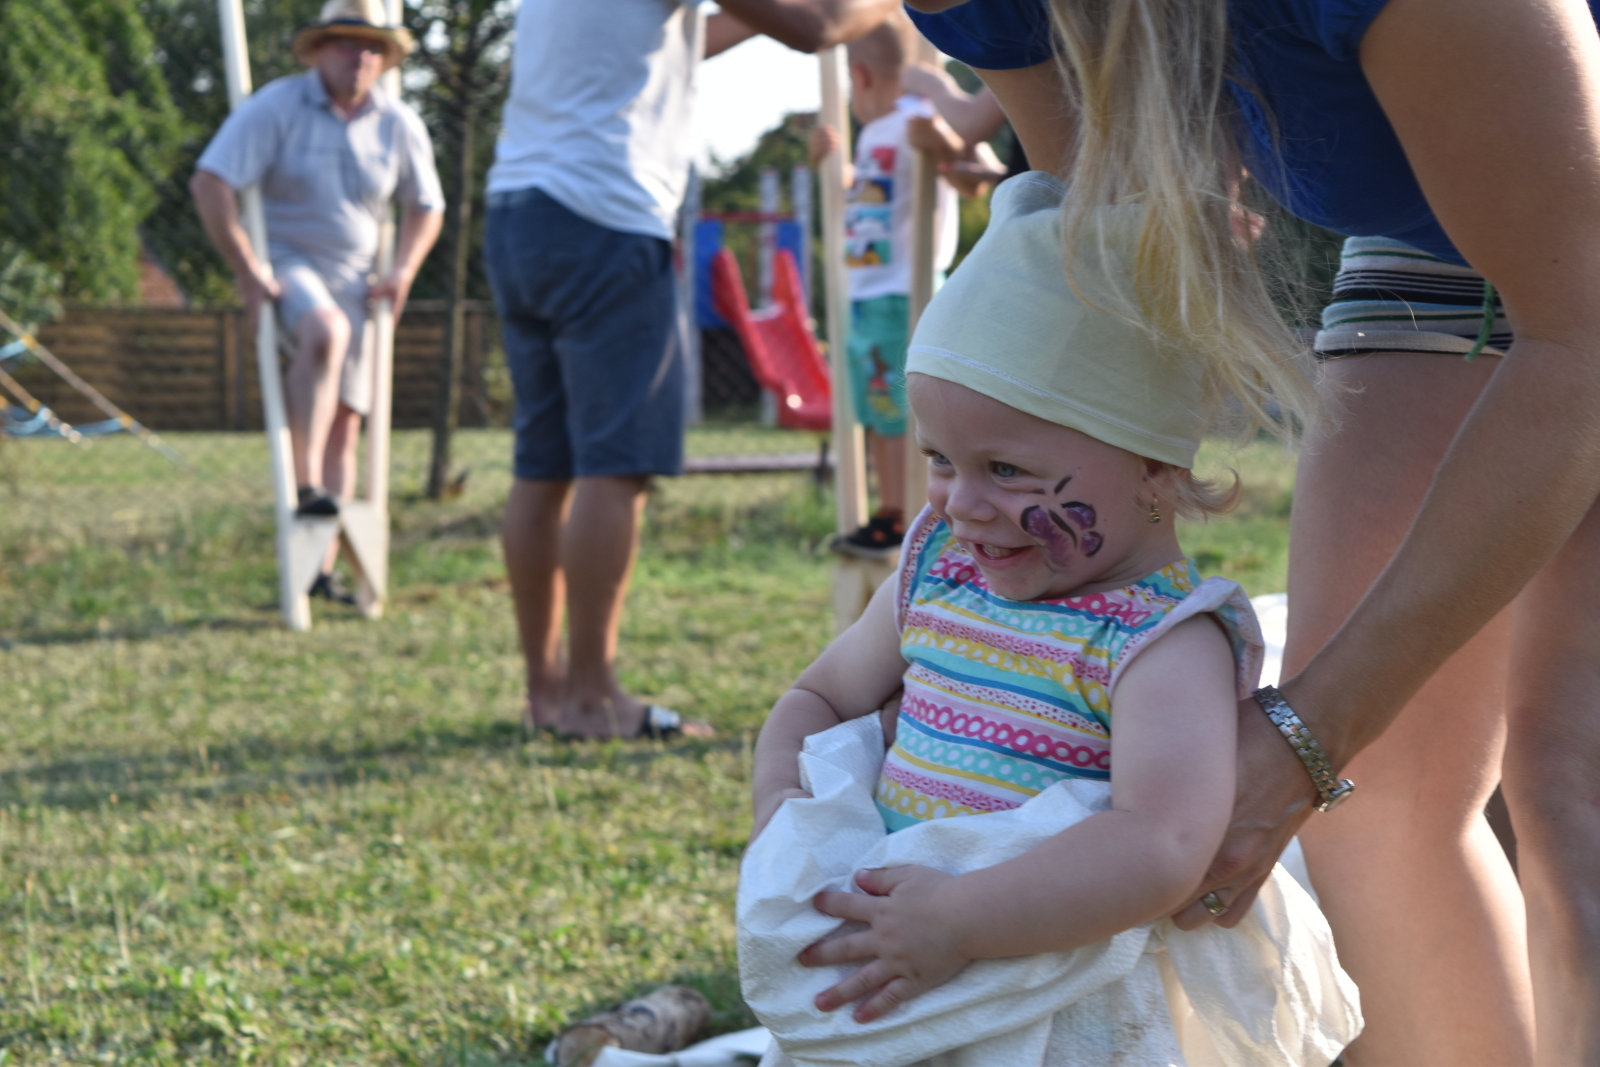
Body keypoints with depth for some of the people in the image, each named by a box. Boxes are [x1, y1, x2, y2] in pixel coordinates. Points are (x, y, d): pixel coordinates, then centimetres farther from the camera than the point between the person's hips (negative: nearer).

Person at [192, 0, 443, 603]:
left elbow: (426, 207, 14)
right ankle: (306, 486, -40)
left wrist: (402, 272, -2)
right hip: (285, 266, -5)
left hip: (351, 281, 5)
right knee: (325, 332, -38)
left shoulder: (399, 125, 1)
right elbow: (209, 182, -17)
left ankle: (320, 570, 2)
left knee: (345, 423, 0)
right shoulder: (276, 108, -12)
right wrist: (246, 272, -20)